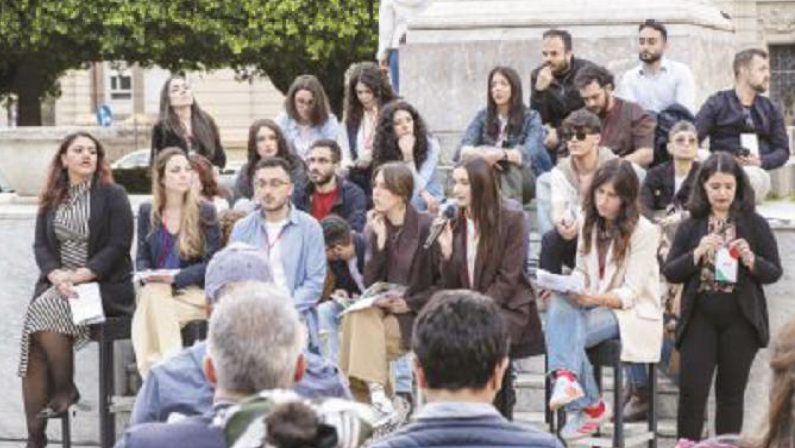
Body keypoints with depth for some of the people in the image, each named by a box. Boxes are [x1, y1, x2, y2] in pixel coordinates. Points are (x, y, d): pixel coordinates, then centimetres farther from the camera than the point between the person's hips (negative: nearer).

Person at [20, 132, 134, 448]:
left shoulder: (113, 196, 3)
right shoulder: (51, 200, 16)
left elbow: (119, 246, -6)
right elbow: (40, 245, 9)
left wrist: (81, 275, -15)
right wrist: (56, 275, -12)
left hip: (104, 286, -4)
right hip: (58, 285, 4)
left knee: (44, 310, -31)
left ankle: (65, 390, -13)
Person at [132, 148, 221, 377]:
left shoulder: (205, 212, 3)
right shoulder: (147, 212, 14)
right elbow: (142, 257, 17)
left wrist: (176, 278, -16)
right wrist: (148, 275, -8)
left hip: (193, 291, -3)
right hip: (154, 289, 3)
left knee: (153, 299, -33)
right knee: (150, 296, -34)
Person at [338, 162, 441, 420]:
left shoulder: (427, 227, -8)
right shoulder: (374, 228, 6)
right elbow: (369, 284, -1)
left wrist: (409, 303, -14)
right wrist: (380, 240, -10)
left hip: (417, 315, -4)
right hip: (382, 308, 4)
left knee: (362, 338, -27)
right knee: (360, 314, -28)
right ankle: (374, 389, -35)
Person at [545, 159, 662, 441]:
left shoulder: (644, 232, -9)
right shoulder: (589, 224, 10)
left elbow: (630, 293, -14)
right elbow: (581, 273, 12)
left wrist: (597, 298, -33)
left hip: (632, 312, -5)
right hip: (591, 304, 5)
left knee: (572, 332, -33)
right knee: (558, 306, -32)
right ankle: (567, 378, -48)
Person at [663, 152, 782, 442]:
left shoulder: (755, 225, 2)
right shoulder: (690, 227, 5)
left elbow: (775, 272, 3)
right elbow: (670, 272, 2)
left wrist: (751, 260, -17)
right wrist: (697, 254, -14)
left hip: (740, 320, 0)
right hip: (699, 319, 0)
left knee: (731, 393, 7)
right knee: (691, 390, -5)